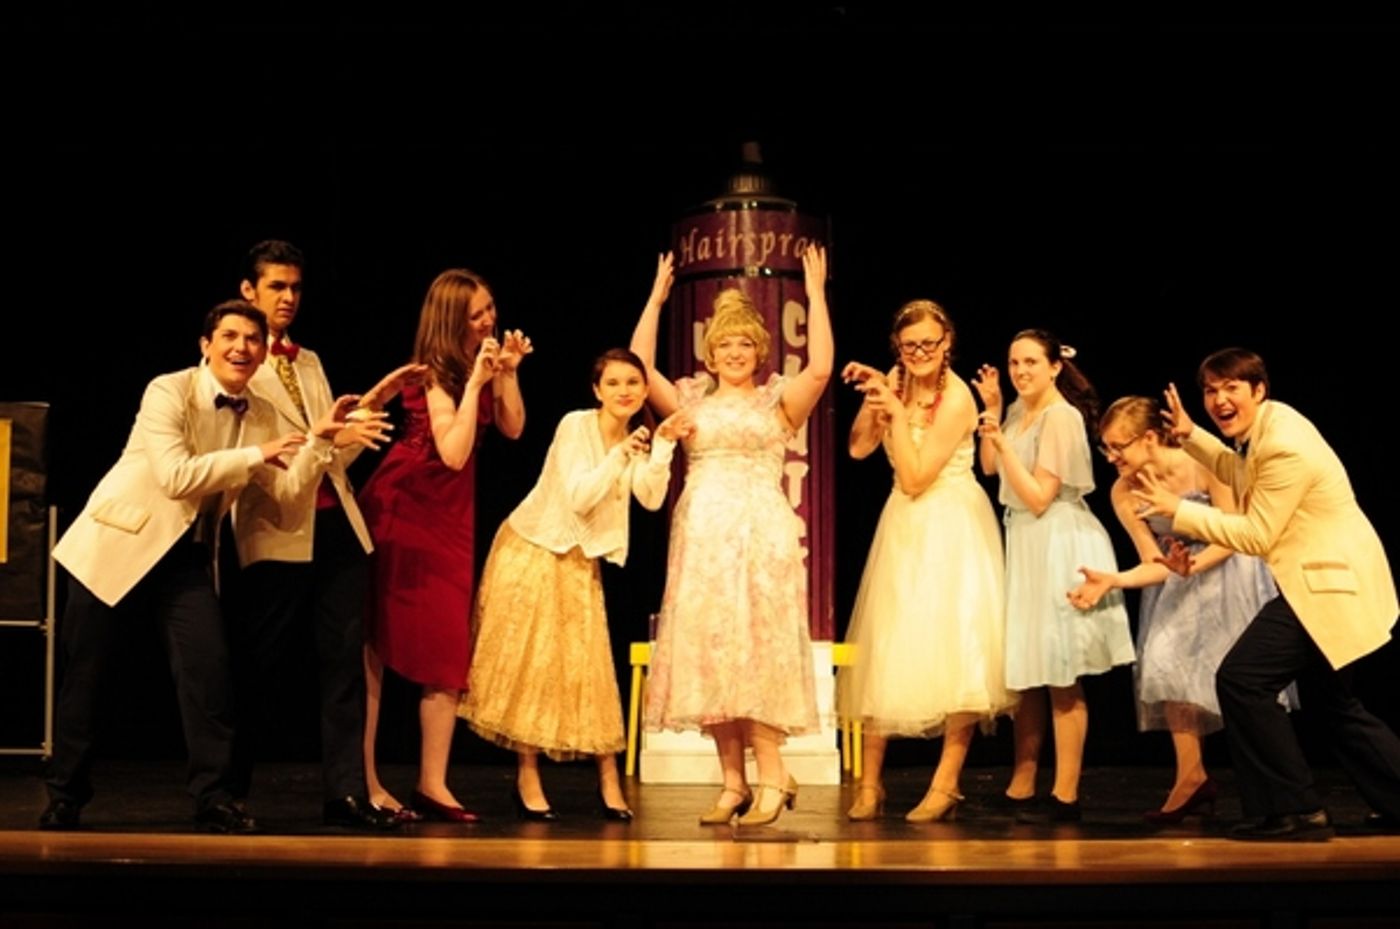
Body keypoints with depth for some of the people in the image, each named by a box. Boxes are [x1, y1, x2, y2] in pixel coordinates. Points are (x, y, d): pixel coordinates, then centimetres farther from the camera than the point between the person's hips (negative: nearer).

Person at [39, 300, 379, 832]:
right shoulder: (168, 391, -16)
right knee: (85, 673, 4)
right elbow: (176, 476, -27)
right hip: (117, 544, -4)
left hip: (186, 555, 4)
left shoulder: (261, 415, 4)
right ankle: (65, 797, 20)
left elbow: (287, 488, 1)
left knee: (208, 665, -11)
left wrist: (319, 436, -12)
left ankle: (214, 798, -1)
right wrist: (255, 454, -23)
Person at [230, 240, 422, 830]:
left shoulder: (309, 362, 21)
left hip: (338, 525, 6)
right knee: (259, 667, 1)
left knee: (345, 658, 2)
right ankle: (229, 791, 13)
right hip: (279, 531, -6)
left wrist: (372, 404, 5)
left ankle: (346, 793, 4)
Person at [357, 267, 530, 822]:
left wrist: (508, 372, -8)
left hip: (450, 516, 8)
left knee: (449, 652, 4)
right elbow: (453, 453, -23)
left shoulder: (482, 361, 6)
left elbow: (512, 428, 4)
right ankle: (362, 782, 0)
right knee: (376, 646, -3)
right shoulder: (436, 372, -14)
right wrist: (474, 382, -22)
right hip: (402, 509, -8)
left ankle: (432, 786, 8)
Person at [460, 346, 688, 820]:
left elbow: (652, 499, -11)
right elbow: (578, 498, -22)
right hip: (532, 551, -5)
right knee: (529, 661, -2)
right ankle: (527, 780, 3)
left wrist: (663, 446, -18)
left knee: (586, 664, 4)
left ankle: (609, 782, 5)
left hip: (580, 563, 5)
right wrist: (620, 455, -25)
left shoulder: (635, 438, 2)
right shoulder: (576, 425, -16)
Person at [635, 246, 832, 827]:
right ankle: (732, 781, 7)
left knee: (757, 647, -8)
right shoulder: (690, 400, 15)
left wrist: (815, 295, -7)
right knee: (706, 650, 1)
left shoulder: (778, 400, 7)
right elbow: (640, 367, 4)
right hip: (702, 532, 3)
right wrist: (656, 299, 6)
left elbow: (820, 368, -10)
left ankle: (771, 777, -3)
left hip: (760, 531, -3)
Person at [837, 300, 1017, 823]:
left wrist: (897, 412, -19)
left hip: (950, 531, -6)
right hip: (904, 528, 6)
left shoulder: (956, 399, -16)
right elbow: (859, 448, 1)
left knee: (953, 650, -5)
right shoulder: (898, 381, 3)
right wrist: (871, 398, -10)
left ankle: (945, 787, 3)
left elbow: (915, 478, -18)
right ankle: (870, 784, 10)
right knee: (885, 648, 5)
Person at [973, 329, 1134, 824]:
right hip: (1024, 544, 9)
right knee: (1025, 671, 12)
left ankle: (1065, 797, 1)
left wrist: (1002, 441, -22)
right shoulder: (1020, 411, 11)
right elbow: (989, 467, 17)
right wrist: (992, 410, 9)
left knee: (1061, 679, -4)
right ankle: (1020, 788, 19)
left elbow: (1038, 498, -18)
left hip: (1058, 546, -9)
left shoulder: (1060, 417, -15)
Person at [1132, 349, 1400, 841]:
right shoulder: (1266, 425, 6)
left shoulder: (1284, 446, -24)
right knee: (1328, 700, 20)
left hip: (1329, 582, -11)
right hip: (1329, 577, 11)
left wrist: (1178, 510, -19)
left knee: (1242, 679, -14)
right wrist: (1192, 437, 16)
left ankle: (1293, 811, -7)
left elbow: (1256, 536, -22)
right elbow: (1243, 476, 27)